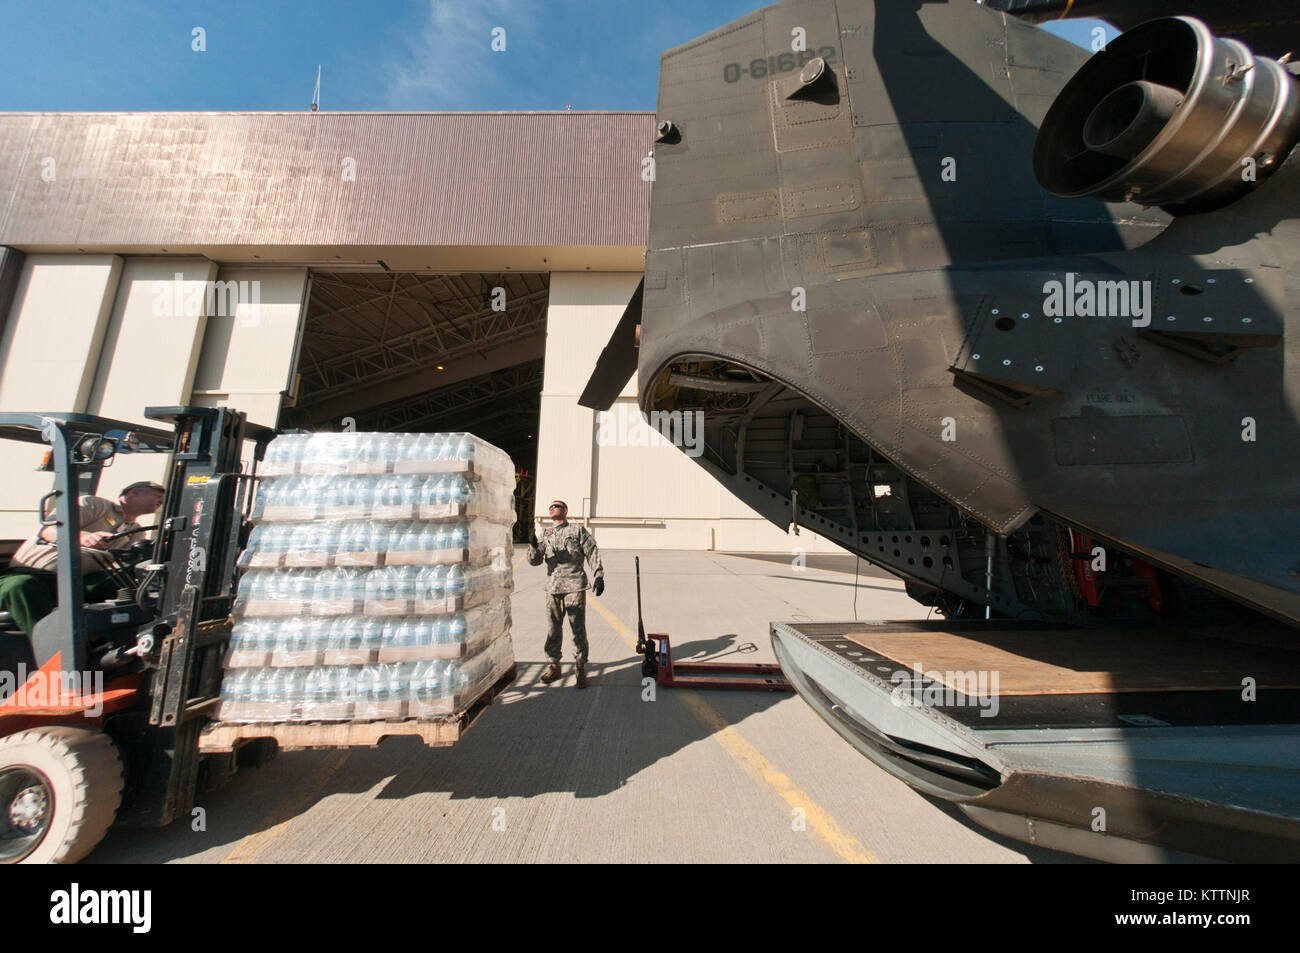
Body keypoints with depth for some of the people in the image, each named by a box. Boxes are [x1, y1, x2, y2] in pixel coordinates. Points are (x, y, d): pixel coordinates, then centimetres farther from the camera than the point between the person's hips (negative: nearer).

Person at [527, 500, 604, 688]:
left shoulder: (578, 531, 5)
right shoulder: (545, 535, 16)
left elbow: (593, 553, 1)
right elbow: (534, 561, 9)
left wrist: (598, 576, -8)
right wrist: (533, 545, -11)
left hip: (575, 587, -4)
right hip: (553, 589, 4)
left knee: (578, 629, -1)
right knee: (553, 630, 11)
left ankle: (581, 669, 12)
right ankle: (554, 666, 28)